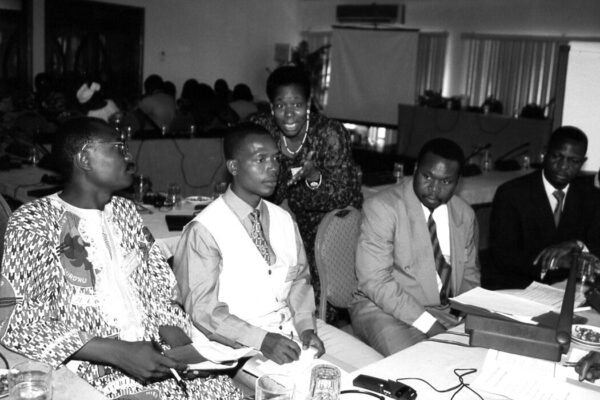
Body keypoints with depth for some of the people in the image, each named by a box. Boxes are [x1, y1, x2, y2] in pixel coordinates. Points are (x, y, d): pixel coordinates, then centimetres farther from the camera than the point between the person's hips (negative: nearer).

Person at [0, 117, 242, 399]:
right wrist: (119, 352, -20)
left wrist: (175, 336, -6)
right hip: (91, 371, -5)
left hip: (153, 356, 6)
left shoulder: (125, 211, 15)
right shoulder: (33, 224, -5)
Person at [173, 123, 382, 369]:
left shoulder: (284, 219, 12)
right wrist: (262, 340, -23)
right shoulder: (203, 231, -10)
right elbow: (203, 310, -13)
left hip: (295, 327, 7)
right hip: (245, 345, -7)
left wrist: (306, 327, -3)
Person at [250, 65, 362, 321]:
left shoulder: (330, 133, -21)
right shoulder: (260, 128, -12)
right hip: (290, 215, 3)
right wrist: (286, 176, -25)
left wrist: (315, 177, -37)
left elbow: (342, 198, -20)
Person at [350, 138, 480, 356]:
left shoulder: (465, 215, 7)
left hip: (446, 311, 6)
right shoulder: (381, 208, -13)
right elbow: (375, 281, -19)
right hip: (384, 308, -6)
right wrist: (427, 323, -23)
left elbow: (469, 275, 16)